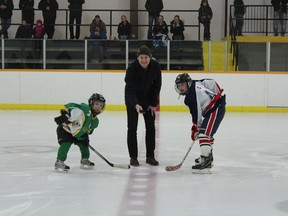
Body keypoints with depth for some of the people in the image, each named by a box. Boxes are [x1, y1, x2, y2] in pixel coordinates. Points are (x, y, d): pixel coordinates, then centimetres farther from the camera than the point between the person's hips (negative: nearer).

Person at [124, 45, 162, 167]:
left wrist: (153, 104, -7)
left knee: (151, 127, 3)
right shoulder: (132, 68, -27)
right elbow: (129, 89, -30)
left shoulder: (155, 66, -17)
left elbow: (157, 85, -7)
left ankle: (150, 156, 12)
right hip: (132, 100, -3)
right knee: (132, 128, -5)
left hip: (149, 99, 3)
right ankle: (133, 157, 3)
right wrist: (135, 104, -44)